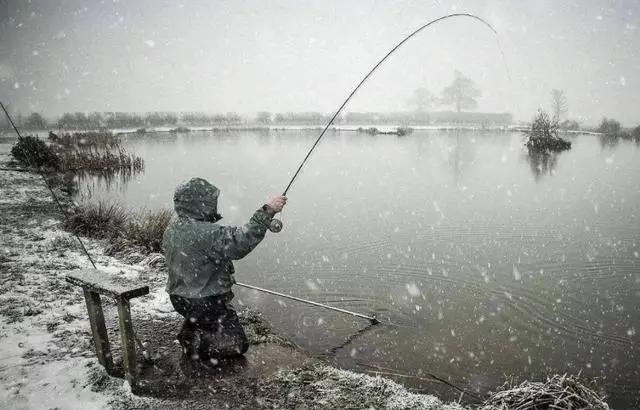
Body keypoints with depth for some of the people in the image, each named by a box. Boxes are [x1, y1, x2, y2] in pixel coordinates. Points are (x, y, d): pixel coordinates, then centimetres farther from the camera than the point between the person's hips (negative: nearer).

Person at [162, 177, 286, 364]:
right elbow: (241, 241, -39)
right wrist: (267, 211, -36)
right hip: (206, 303, -8)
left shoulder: (172, 227, -2)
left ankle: (189, 334, 20)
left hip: (179, 297, 8)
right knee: (237, 343, 5)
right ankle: (195, 344, -4)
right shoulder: (206, 233, -31)